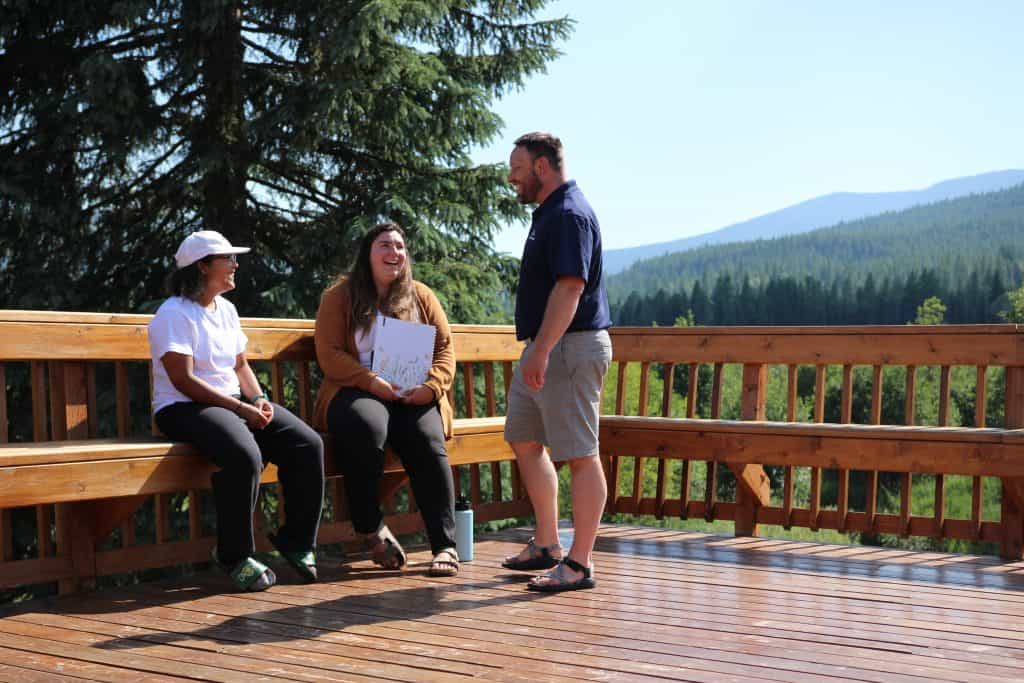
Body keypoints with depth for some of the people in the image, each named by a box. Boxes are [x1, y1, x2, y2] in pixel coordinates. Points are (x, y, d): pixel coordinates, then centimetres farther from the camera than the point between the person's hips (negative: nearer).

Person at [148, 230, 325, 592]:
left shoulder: (226, 309, 15)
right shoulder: (175, 314, -11)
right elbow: (184, 380, -17)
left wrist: (258, 399, -1)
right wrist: (242, 409, -20)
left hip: (235, 400, 8)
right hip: (183, 409, -8)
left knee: (308, 444, -13)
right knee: (245, 456, -37)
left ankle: (296, 540, 2)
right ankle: (235, 556, -18)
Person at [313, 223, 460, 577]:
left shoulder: (421, 296, 16)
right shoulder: (340, 296, 8)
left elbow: (445, 348, 10)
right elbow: (329, 355, -3)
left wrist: (433, 385, -11)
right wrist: (372, 382, -18)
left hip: (413, 397, 2)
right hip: (358, 392, -2)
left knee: (428, 441, -30)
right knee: (366, 426, -37)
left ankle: (444, 545, -28)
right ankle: (371, 528, -20)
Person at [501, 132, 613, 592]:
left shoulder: (570, 214, -15)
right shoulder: (548, 213, 18)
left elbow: (569, 287, -24)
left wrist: (542, 351, -29)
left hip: (570, 347, -12)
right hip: (545, 348, 12)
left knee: (580, 455, -6)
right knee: (525, 442, 17)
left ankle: (579, 564, -1)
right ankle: (547, 545, 26)